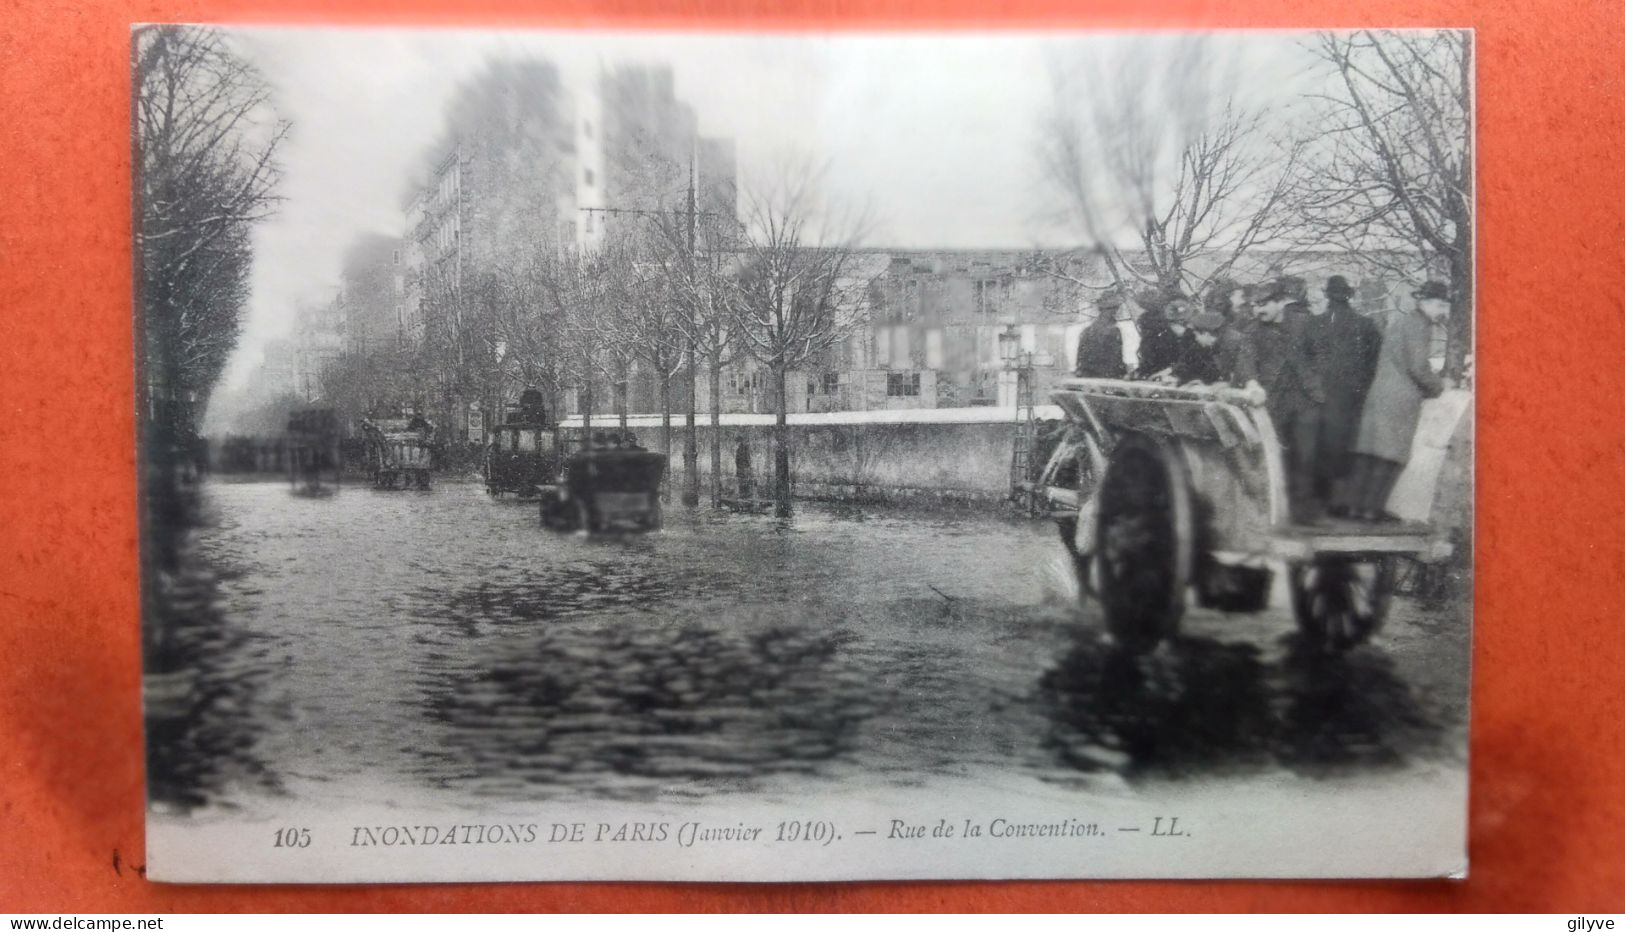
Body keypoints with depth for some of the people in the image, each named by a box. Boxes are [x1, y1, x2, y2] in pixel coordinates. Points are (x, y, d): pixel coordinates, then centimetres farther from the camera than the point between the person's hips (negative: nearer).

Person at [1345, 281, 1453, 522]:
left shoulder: (1398, 321, 21)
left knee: (1367, 452, 7)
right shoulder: (1418, 325, -9)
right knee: (1392, 452, -5)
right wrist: (1439, 386, 1)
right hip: (1401, 396, -9)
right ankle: (1373, 508, -4)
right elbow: (1418, 367, -15)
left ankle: (1357, 505, 9)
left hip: (1379, 392, 9)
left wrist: (1431, 384, 21)